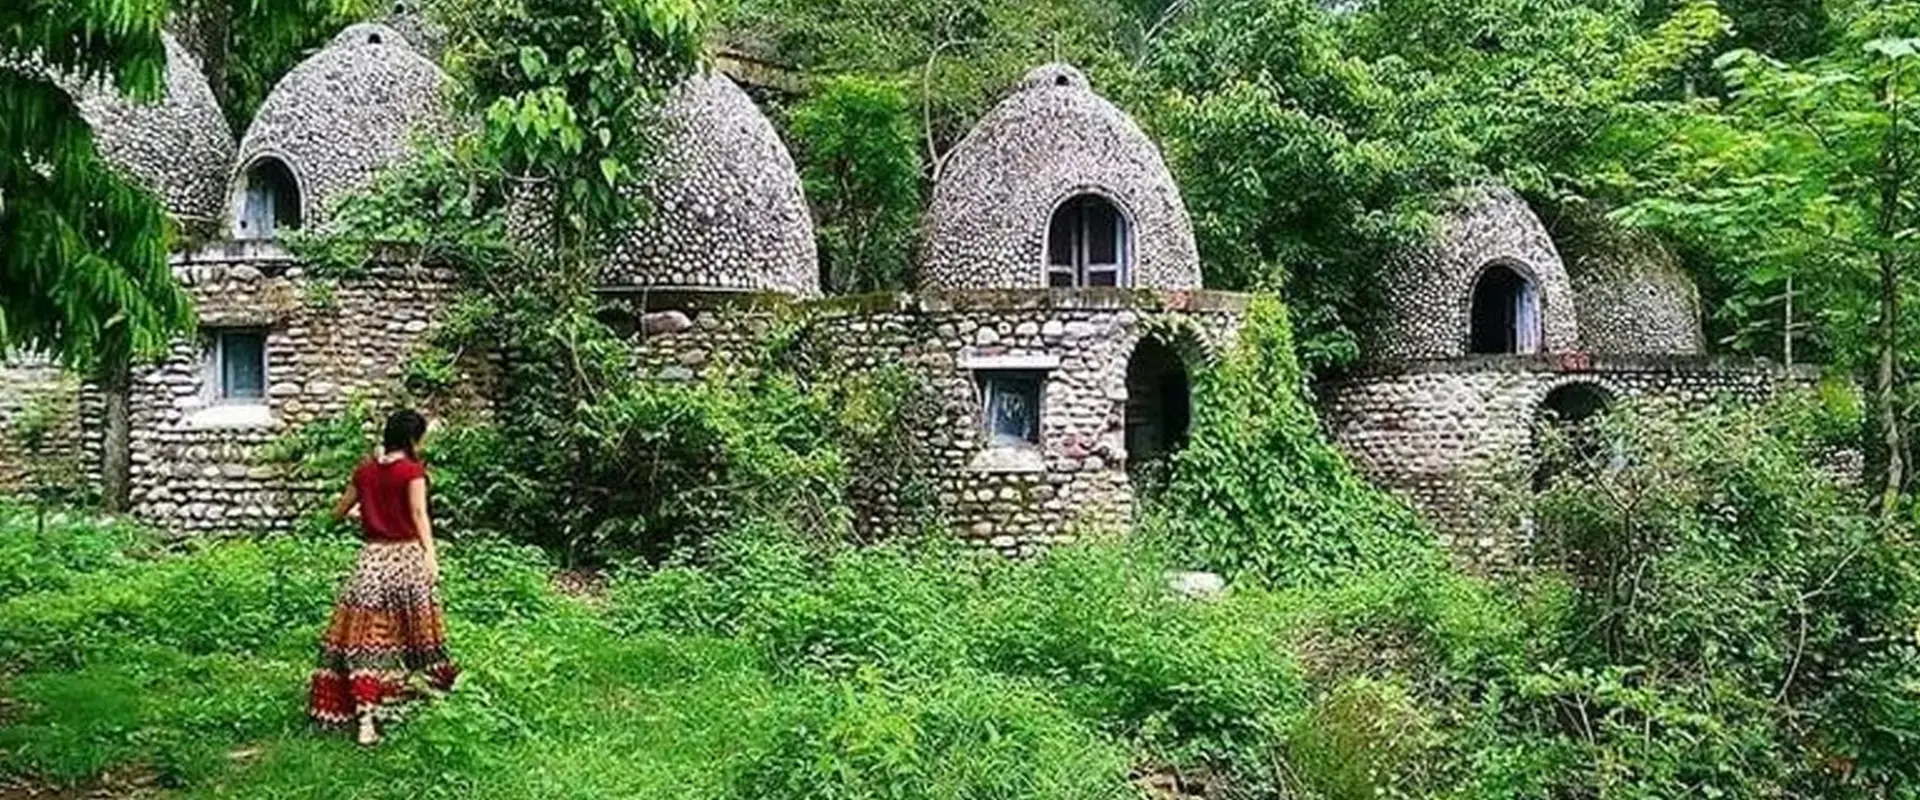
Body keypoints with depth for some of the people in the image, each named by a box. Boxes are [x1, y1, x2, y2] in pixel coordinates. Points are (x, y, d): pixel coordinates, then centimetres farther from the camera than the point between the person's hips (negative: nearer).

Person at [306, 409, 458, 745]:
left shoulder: (365, 471, 7)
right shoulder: (412, 470, -6)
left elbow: (338, 512, 18)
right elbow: (419, 513, -20)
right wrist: (431, 554, -31)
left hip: (372, 558, 3)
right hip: (406, 557, -3)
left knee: (365, 637, -2)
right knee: (416, 627, 15)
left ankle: (364, 717, -11)